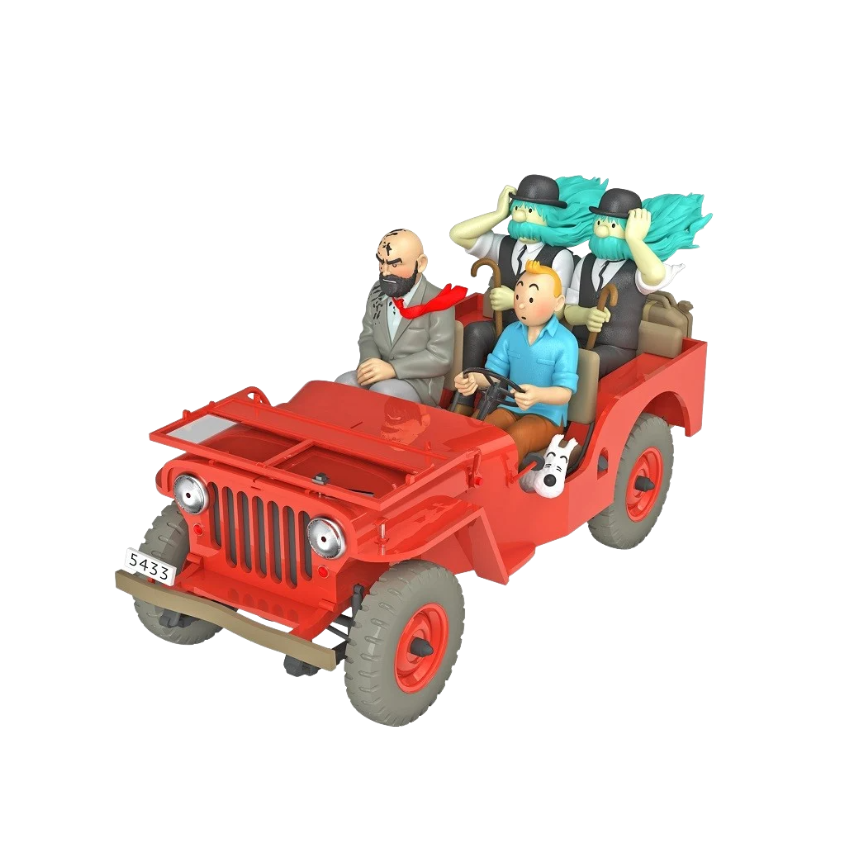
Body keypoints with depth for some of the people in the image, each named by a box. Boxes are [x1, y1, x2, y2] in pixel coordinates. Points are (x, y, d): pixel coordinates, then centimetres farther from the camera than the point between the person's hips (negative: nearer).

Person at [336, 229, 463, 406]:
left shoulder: (437, 303, -12)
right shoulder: (378, 293, 7)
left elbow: (441, 358, -17)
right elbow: (367, 337, 12)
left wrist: (392, 368, -27)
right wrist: (370, 364, -13)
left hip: (419, 383, -5)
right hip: (381, 376, 5)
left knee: (382, 392, -34)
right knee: (343, 384, -23)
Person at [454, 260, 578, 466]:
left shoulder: (565, 342, -12)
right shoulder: (510, 333, 4)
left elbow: (565, 392, -17)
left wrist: (538, 395, -40)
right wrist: (474, 380, -19)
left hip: (546, 415, -4)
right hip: (509, 408, 4)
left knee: (514, 438, -35)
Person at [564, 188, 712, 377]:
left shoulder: (636, 269, -5)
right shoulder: (585, 263, 11)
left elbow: (656, 274, -32)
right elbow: (569, 310, 7)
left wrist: (633, 238, -20)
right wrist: (586, 315, -17)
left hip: (617, 349, -5)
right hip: (580, 343, 5)